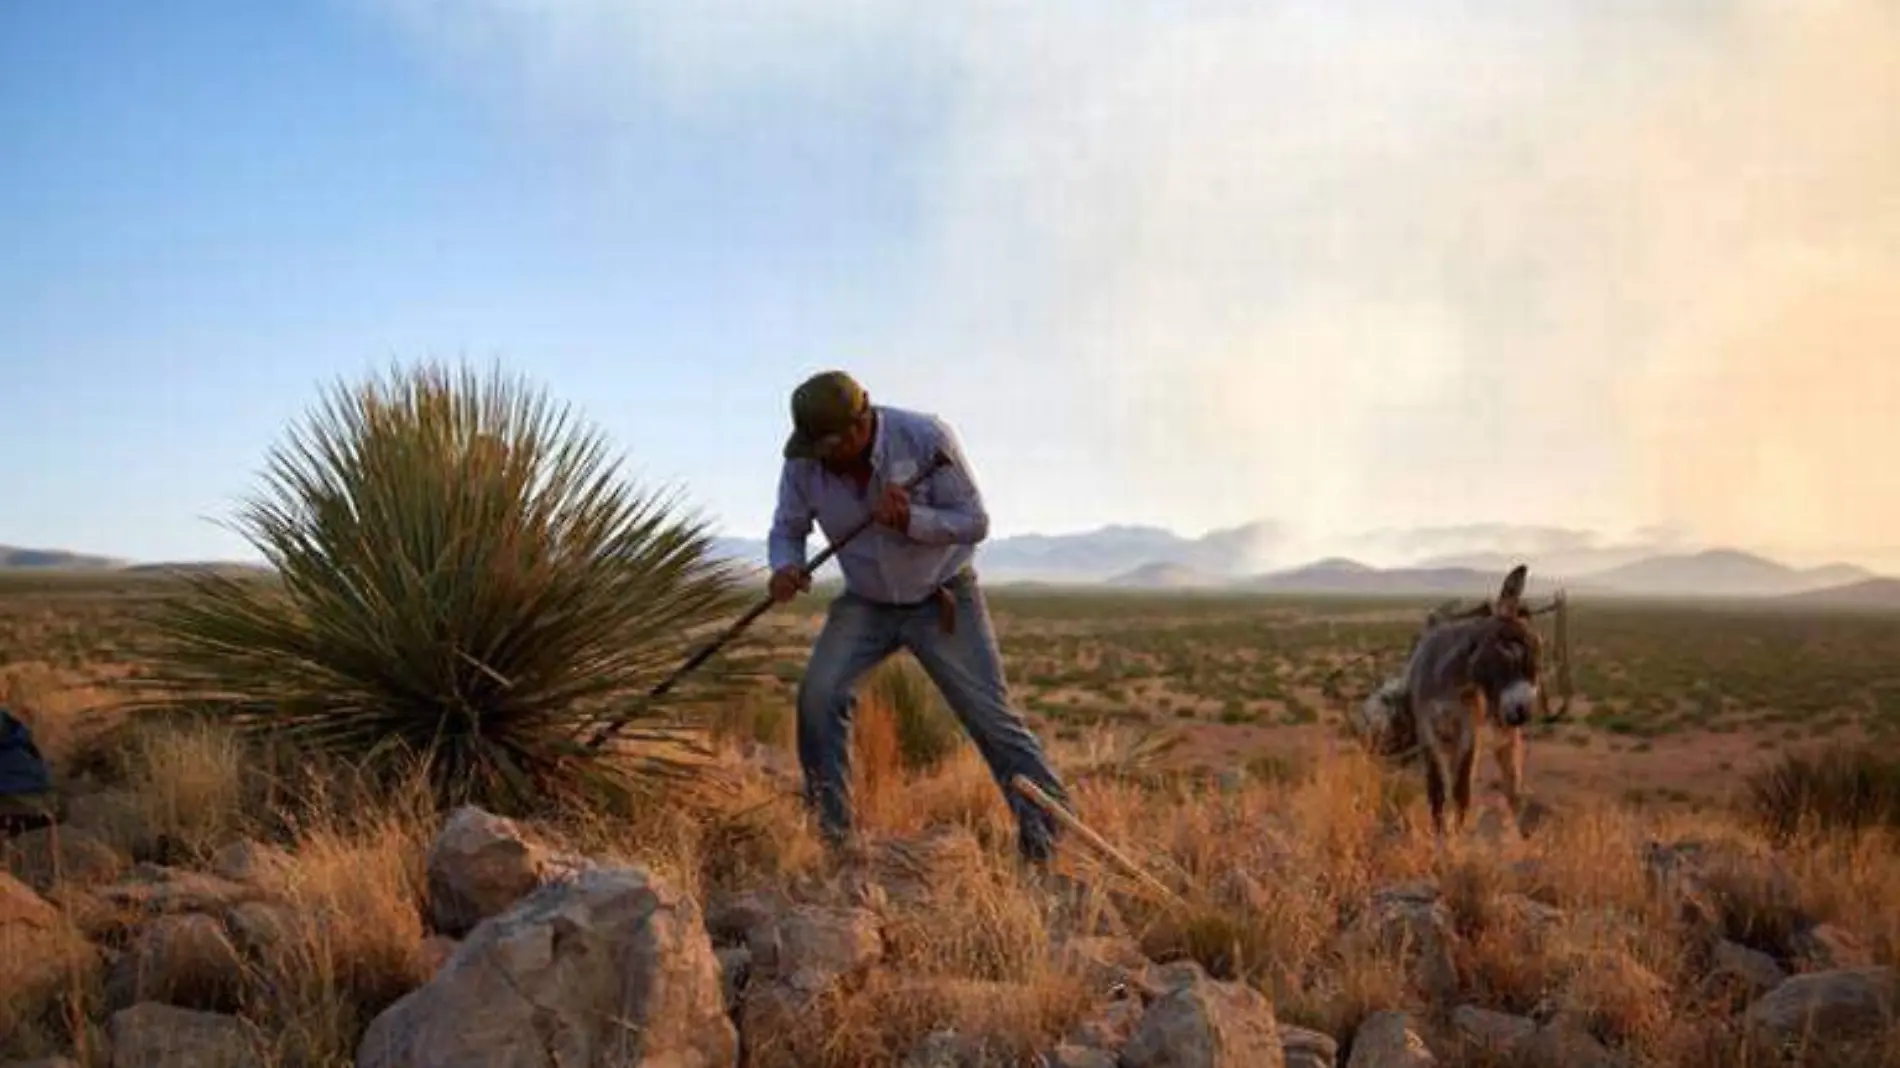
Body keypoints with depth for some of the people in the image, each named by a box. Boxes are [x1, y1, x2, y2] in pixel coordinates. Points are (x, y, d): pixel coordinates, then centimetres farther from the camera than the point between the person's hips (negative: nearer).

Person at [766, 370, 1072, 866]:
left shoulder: (926, 438, -23)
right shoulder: (804, 464, -15)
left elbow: (975, 522, -17)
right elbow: (786, 530, -1)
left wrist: (911, 520, -35)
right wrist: (786, 567, -25)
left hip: (943, 598, -2)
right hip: (866, 603, 3)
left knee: (992, 717, -6)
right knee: (819, 694, -19)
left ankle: (1054, 841, 5)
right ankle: (831, 838, -4)